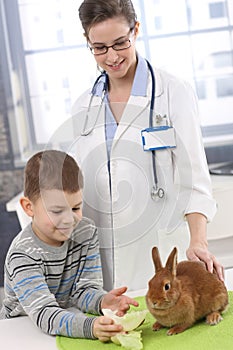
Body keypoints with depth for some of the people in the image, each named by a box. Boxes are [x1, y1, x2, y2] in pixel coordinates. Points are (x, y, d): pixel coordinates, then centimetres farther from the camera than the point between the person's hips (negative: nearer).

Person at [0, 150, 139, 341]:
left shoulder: (86, 232, -5)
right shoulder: (23, 254, -22)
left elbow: (83, 289, -5)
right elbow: (44, 314, -30)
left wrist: (102, 302, -27)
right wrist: (89, 327, -46)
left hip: (71, 318, 5)